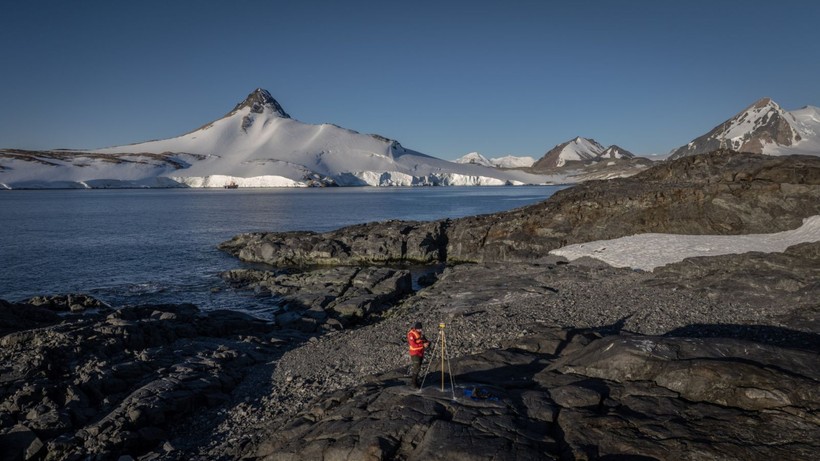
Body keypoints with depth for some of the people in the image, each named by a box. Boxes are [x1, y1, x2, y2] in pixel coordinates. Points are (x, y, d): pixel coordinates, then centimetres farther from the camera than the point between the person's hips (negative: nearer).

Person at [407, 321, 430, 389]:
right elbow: (413, 345, -26)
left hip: (421, 353, 7)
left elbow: (425, 340, 9)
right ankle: (413, 383, -1)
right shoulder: (411, 334, -18)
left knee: (418, 368, 12)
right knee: (417, 368, -10)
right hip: (415, 354, -7)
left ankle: (415, 380, 23)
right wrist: (423, 345, -29)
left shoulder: (420, 333, 6)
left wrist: (428, 343, -14)